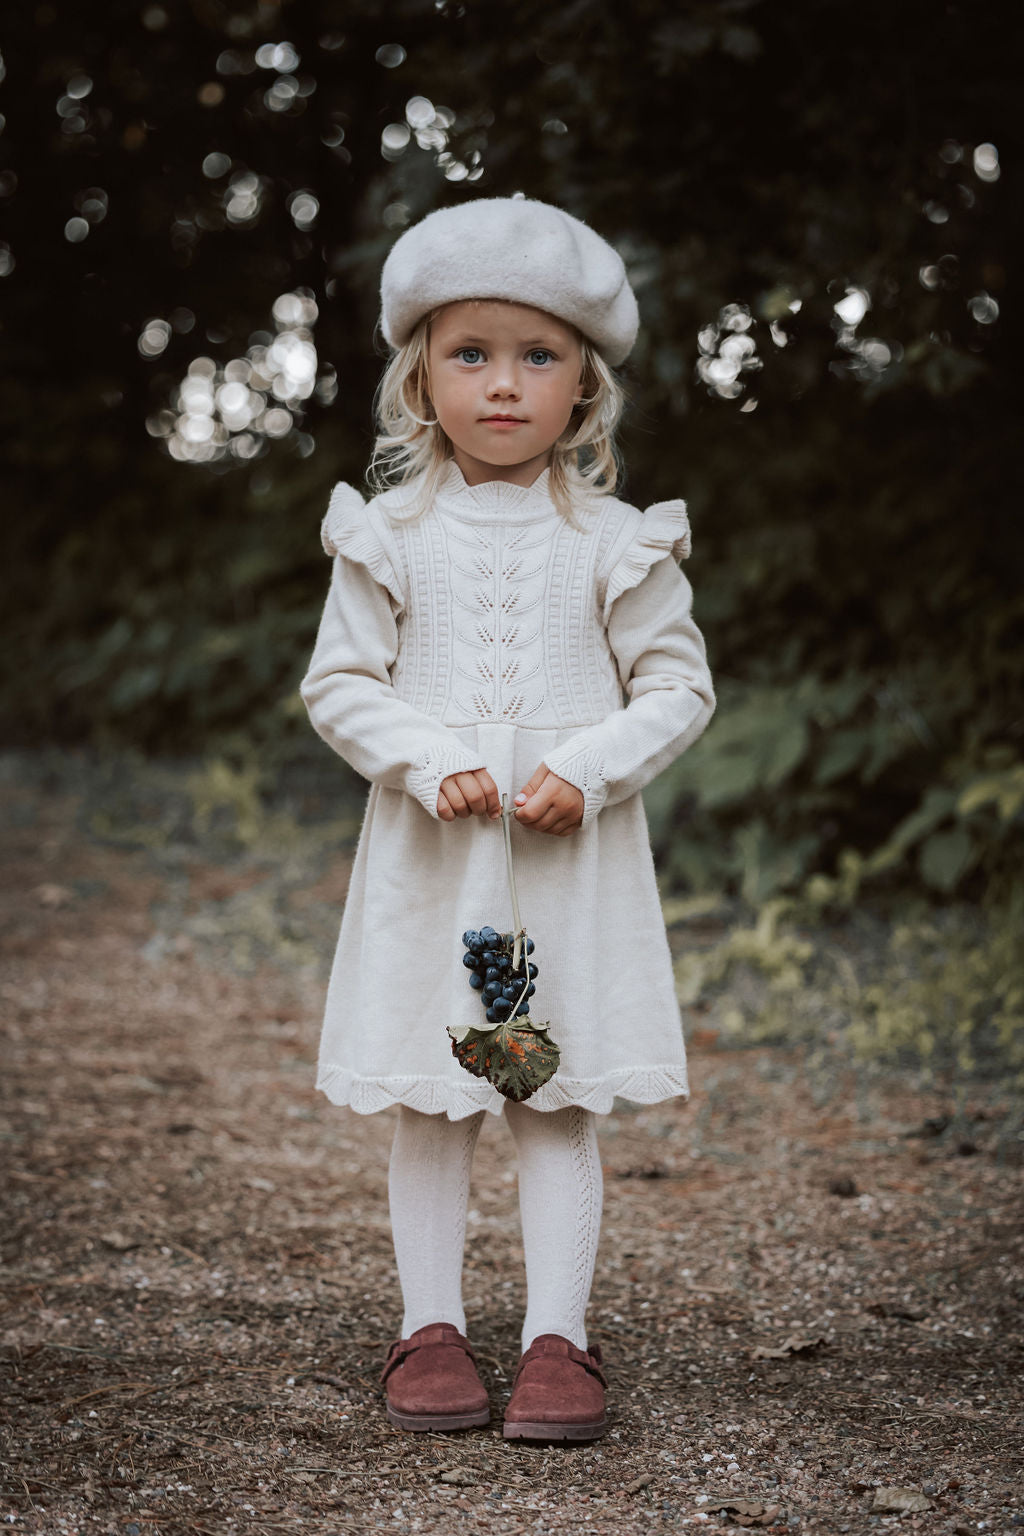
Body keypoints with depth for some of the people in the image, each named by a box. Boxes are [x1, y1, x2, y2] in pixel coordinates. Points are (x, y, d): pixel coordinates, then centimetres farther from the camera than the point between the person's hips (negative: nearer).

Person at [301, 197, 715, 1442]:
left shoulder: (615, 542, 0)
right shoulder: (391, 534, 1)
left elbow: (679, 686, 2)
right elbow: (340, 682, 3)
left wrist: (587, 771, -13)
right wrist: (430, 764, -13)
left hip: (574, 858, -1)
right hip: (427, 858, 1)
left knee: (560, 1105, 2)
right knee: (427, 1107, 7)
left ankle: (557, 1338, 8)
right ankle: (431, 1329, 17)